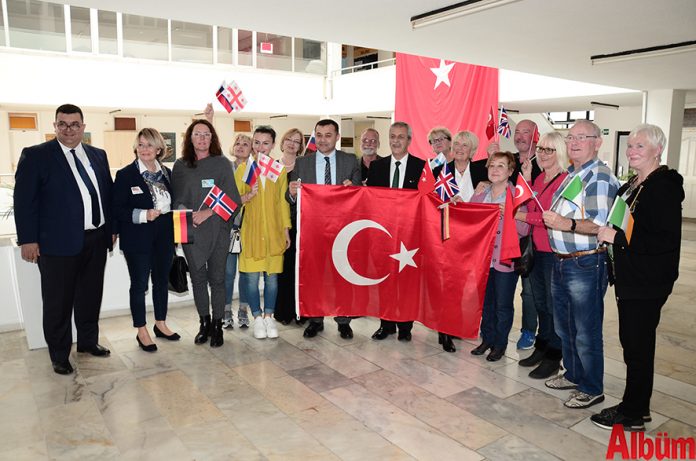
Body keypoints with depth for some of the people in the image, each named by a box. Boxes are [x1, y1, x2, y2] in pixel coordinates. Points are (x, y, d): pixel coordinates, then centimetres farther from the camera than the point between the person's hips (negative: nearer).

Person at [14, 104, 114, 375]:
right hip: (58, 242, -5)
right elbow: (24, 200, -7)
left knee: (91, 296, 17)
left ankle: (88, 341, 35)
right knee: (58, 303, 7)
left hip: (96, 240, 5)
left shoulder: (98, 155, 10)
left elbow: (108, 193, 14)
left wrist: (112, 228, 11)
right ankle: (59, 356, 22)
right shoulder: (36, 156, -4)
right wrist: (27, 240, -11)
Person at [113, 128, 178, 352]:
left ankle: (161, 324, 31)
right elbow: (117, 210, -11)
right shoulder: (126, 174, -8)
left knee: (162, 280, 15)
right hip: (138, 240, -5)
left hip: (164, 238, 5)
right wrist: (143, 215, -23)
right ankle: (141, 331, 18)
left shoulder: (167, 173, 8)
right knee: (139, 284, 5)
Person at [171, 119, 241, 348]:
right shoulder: (180, 166, 9)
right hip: (190, 230, 2)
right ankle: (204, 324, 22)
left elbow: (231, 198, -4)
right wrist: (185, 213, -8)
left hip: (217, 229, -2)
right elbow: (175, 199, 12)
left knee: (217, 278, 1)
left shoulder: (222, 164, 1)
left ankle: (217, 326, 12)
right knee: (198, 279, 8)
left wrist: (207, 213, -14)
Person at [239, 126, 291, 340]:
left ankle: (269, 316, 19)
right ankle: (257, 317, 15)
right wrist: (248, 196, -18)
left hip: (274, 231, 1)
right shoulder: (243, 168, 2)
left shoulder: (280, 169, 5)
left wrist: (286, 230, 7)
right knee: (251, 276, 1)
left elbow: (283, 202, 9)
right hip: (251, 231, -1)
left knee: (272, 275, 6)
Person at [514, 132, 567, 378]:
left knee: (554, 305, 4)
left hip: (554, 251, -8)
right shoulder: (539, 178, 12)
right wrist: (526, 179, 2)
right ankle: (541, 348, 33)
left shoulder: (566, 180, -14)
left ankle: (553, 358, 17)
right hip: (536, 249, 8)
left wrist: (523, 216, -13)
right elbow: (529, 206, 9)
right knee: (540, 302, 18)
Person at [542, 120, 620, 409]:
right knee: (564, 327, 21)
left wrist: (568, 224, -36)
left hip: (585, 265, -9)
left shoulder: (599, 176, -16)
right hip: (561, 263, 9)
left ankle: (591, 389, 20)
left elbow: (603, 225, -25)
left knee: (586, 333, 3)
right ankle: (573, 375, 38)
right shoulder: (570, 175, 13)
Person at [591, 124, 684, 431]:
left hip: (648, 282, -10)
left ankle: (632, 415, 15)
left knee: (638, 346, 1)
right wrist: (607, 232, 9)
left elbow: (667, 240, -24)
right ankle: (636, 406, 31)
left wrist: (618, 237, -23)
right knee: (632, 343, 17)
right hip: (629, 279, 10)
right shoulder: (631, 186, 13)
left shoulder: (663, 187, -16)